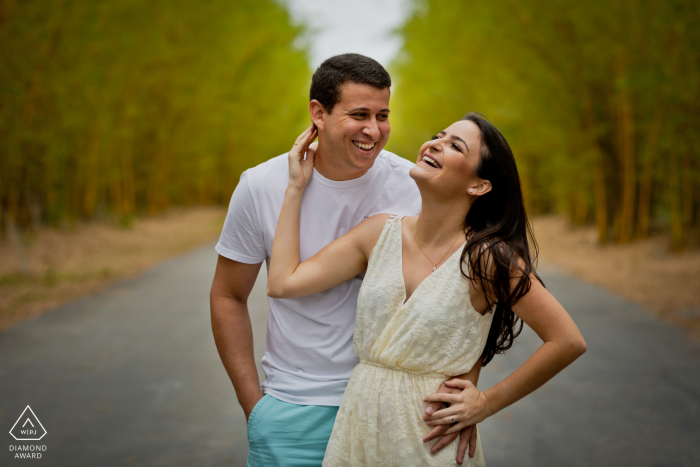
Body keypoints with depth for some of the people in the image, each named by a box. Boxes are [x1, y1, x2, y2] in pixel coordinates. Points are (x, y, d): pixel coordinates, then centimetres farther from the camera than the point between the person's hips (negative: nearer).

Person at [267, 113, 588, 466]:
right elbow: (283, 283, -3)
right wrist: (296, 186, 1)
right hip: (359, 426, 5)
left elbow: (569, 341, -12)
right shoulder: (380, 232, 0)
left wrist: (489, 402, -8)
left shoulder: (486, 257, -14)